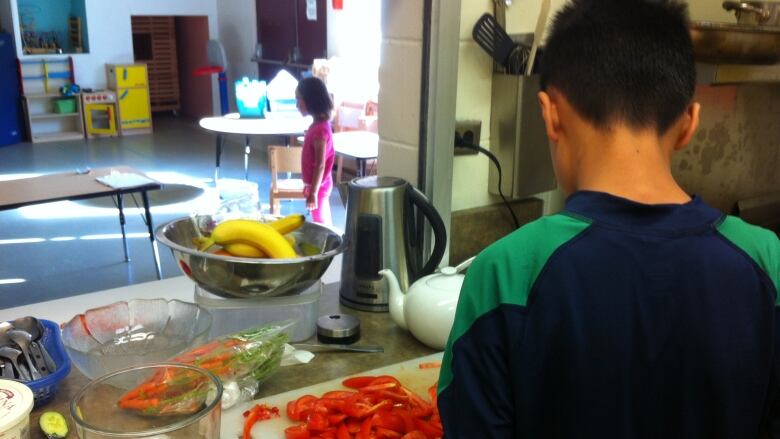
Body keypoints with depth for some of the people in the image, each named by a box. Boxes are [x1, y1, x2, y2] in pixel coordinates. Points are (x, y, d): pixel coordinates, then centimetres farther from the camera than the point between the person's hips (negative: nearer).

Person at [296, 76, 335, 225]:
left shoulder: (319, 129, -22)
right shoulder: (318, 125, 6)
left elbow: (320, 165, -23)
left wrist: (313, 192, -21)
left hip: (318, 186, -9)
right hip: (319, 184, 9)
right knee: (324, 223, 17)